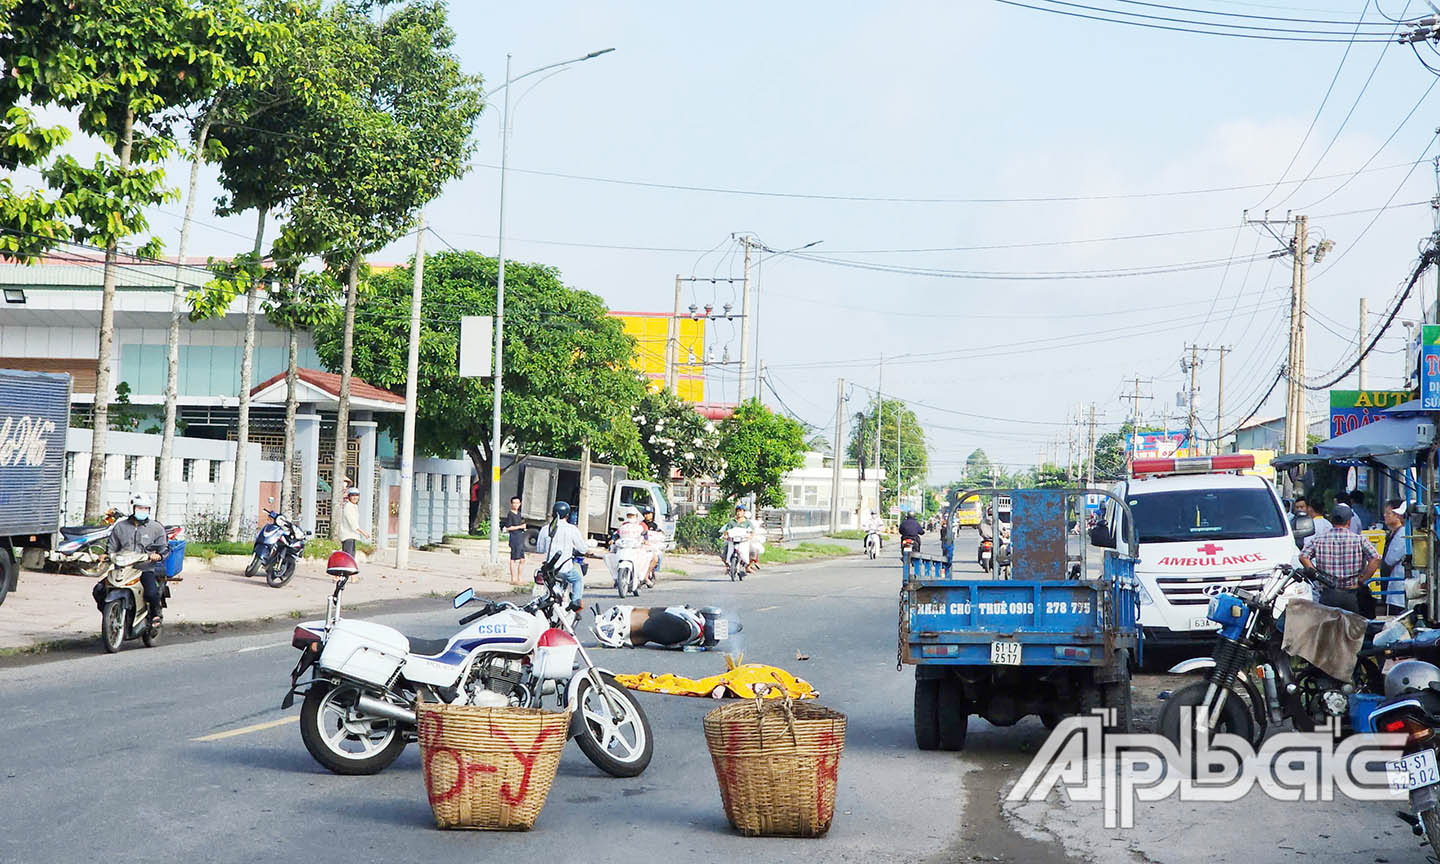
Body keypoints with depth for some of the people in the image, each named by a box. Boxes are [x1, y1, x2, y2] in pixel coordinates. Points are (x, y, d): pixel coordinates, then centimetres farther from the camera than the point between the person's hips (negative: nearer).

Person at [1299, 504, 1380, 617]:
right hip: (1352, 595, -1)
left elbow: (1303, 557, -5)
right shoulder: (1360, 540, -2)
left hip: (1328, 594, 1)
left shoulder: (1318, 539, 3)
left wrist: (1318, 576, -1)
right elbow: (1375, 560, -10)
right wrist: (1360, 581, -4)